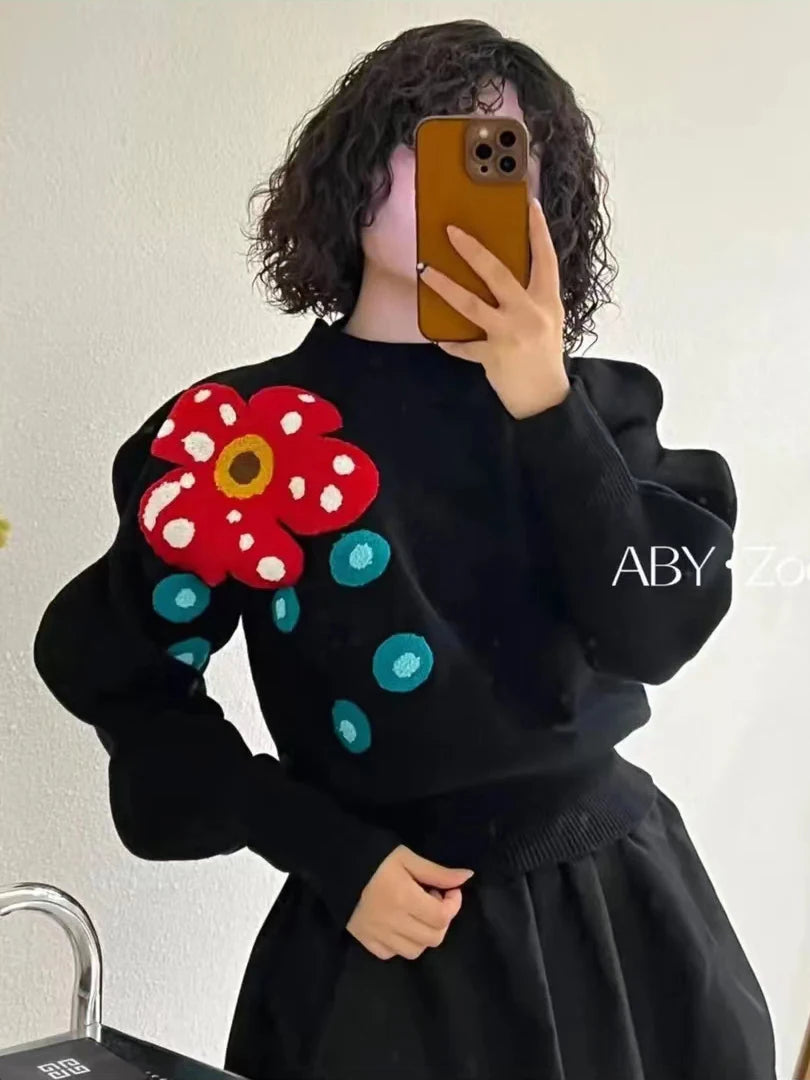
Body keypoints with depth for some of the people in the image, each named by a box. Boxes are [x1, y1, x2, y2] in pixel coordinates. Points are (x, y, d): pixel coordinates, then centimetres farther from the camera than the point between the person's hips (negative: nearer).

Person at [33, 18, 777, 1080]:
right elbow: (126, 676, -3)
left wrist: (547, 405, -22)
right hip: (394, 935, -3)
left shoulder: (590, 403, -1)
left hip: (622, 901, 4)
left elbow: (659, 630, -12)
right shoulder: (249, 427, -9)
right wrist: (331, 858, -9)